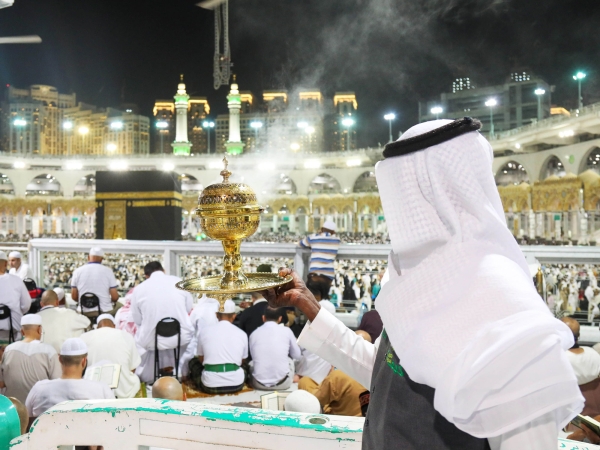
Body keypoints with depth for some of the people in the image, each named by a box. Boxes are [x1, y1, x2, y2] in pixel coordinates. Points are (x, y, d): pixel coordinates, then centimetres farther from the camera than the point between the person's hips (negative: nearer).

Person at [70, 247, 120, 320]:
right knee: (119, 305, 29)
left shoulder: (78, 271, -2)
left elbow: (74, 297, 0)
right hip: (105, 311, -3)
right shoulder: (107, 270, -9)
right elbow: (115, 297, -10)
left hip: (85, 313, 3)